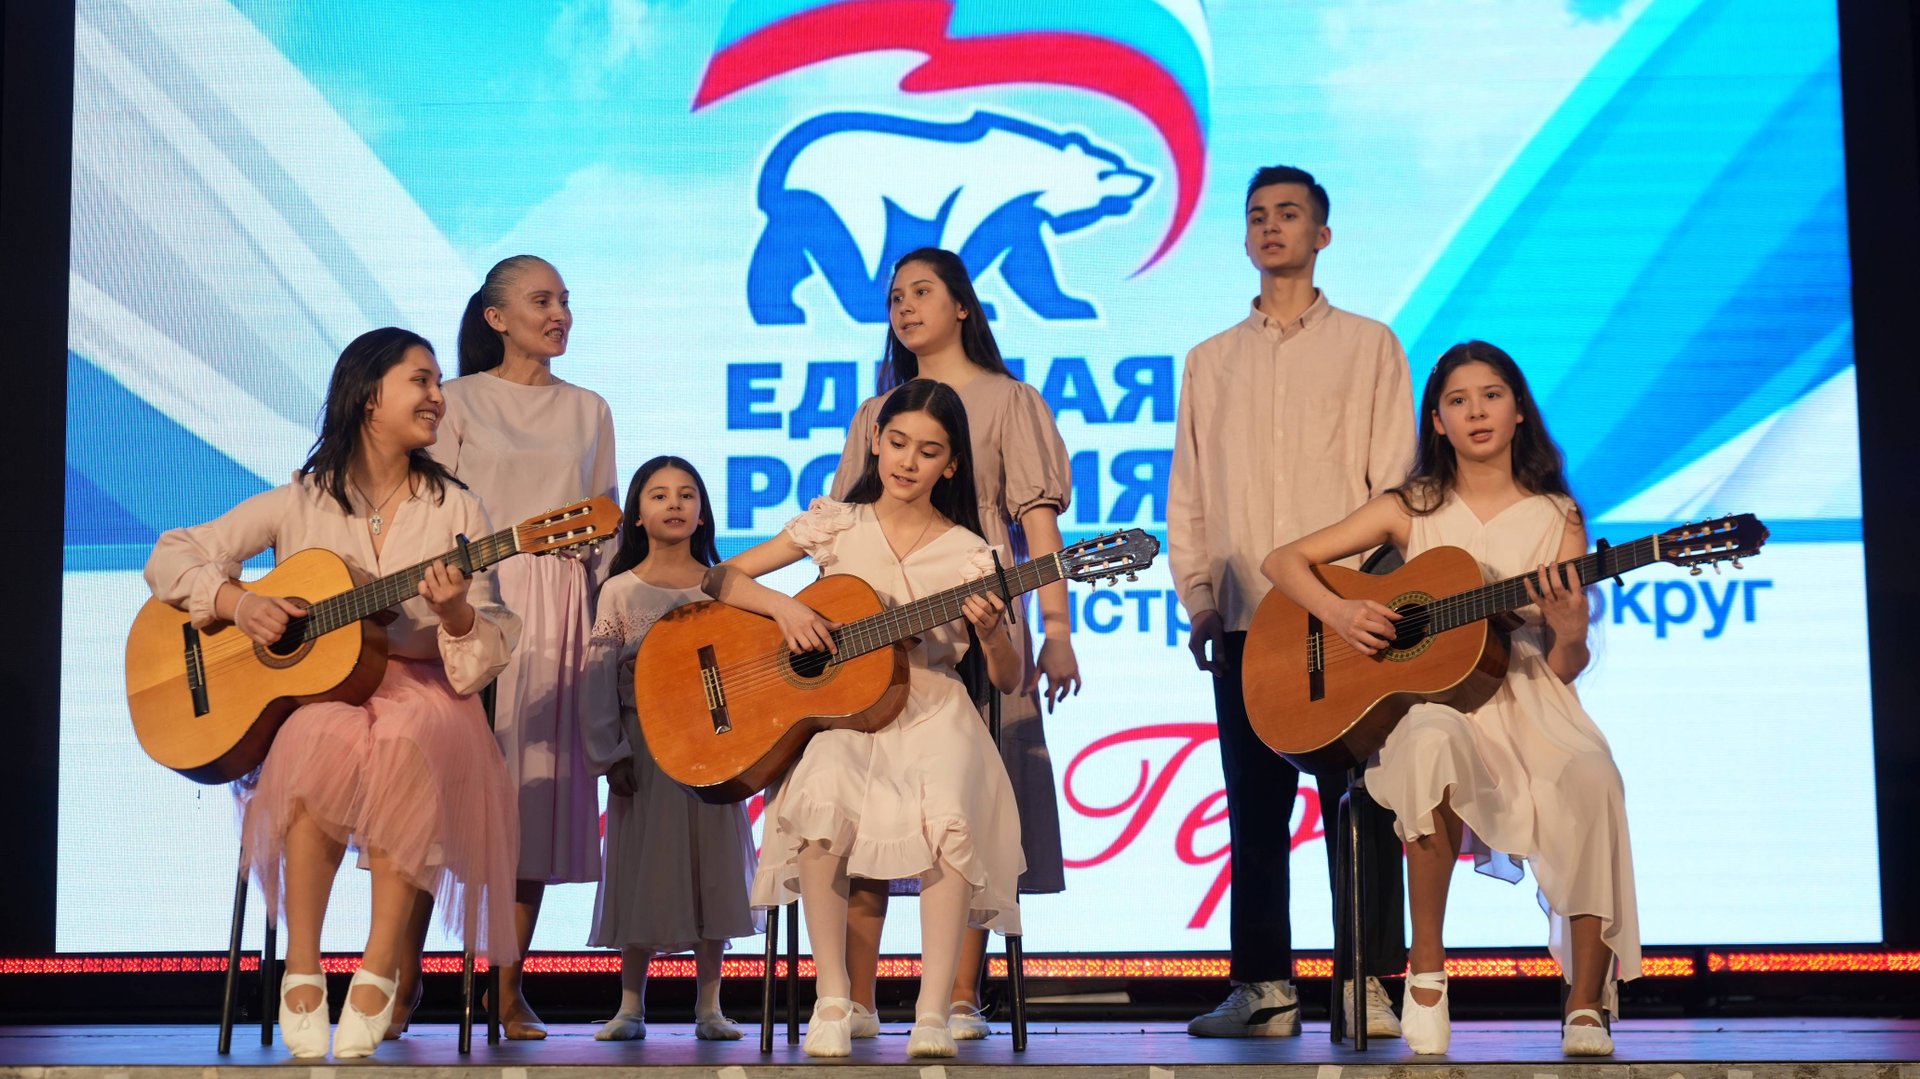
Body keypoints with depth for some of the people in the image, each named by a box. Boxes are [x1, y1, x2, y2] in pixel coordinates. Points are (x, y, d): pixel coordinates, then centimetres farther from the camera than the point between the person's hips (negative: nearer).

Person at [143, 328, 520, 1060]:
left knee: (404, 740, -37)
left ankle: (379, 972, -30)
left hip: (419, 693, 0)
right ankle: (301, 971, -25)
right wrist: (237, 601, -11)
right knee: (329, 739, -37)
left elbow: (491, 651, 2)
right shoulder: (299, 504, 6)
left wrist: (456, 615, -20)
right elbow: (171, 557, 7)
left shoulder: (454, 510, 6)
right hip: (309, 691, 0)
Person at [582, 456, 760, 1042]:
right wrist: (608, 752, -6)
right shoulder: (620, 591, 3)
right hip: (643, 746, -1)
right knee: (642, 869, 1)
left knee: (713, 867, 2)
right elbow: (600, 677, 1)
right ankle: (631, 1007, 9)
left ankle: (709, 1006, 9)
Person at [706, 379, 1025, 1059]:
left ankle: (932, 1014, -27)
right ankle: (832, 1001, -21)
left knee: (948, 815, -34)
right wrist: (784, 607, -11)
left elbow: (1008, 681, 6)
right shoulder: (836, 524, 7)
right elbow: (723, 579, 7)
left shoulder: (967, 555, 4)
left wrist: (991, 635, -16)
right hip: (841, 708, 1)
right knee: (824, 803, -34)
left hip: (932, 714, 0)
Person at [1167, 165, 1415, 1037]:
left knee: (1359, 802, -3)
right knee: (1254, 809, 3)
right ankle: (1263, 988, 7)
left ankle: (1366, 984, 1)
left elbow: (1393, 479, 2)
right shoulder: (1211, 361, 17)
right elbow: (1188, 492, 14)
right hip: (1245, 619, 3)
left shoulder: (1367, 345, 9)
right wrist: (1198, 597, 3)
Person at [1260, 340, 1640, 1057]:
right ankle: (1426, 969, -23)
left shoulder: (1556, 518, 9)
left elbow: (1566, 667, 6)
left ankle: (1587, 1007, -21)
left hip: (1527, 697, 1)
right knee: (1430, 746, -39)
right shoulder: (1412, 509, 8)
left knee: (1592, 781, -34)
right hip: (1430, 695, -1)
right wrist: (1338, 613, -10)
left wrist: (1569, 634, -17)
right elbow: (1283, 561, 8)